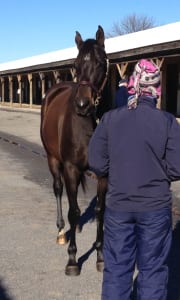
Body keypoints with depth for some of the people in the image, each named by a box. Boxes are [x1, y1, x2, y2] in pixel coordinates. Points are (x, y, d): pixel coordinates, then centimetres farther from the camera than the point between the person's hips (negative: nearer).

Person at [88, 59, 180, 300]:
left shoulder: (110, 119, -7)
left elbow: (96, 164, -6)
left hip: (117, 207, 2)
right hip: (156, 207, -1)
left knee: (116, 267, 14)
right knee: (152, 268, 14)